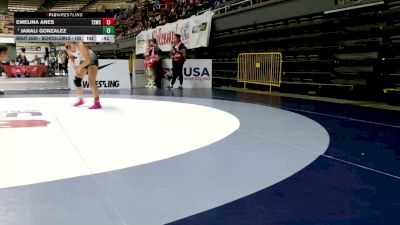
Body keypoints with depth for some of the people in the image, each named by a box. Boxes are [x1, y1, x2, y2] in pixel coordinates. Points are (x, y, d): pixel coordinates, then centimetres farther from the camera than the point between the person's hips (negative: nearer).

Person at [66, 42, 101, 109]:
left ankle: (97, 103, -15)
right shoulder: (68, 47, -10)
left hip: (92, 61, -8)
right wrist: (73, 64, -14)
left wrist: (79, 67, -28)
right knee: (77, 80, 9)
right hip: (83, 62, 8)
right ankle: (81, 100, 27)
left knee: (91, 82, -19)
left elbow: (88, 60, -34)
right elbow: (71, 57, 6)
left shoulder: (80, 46, -33)